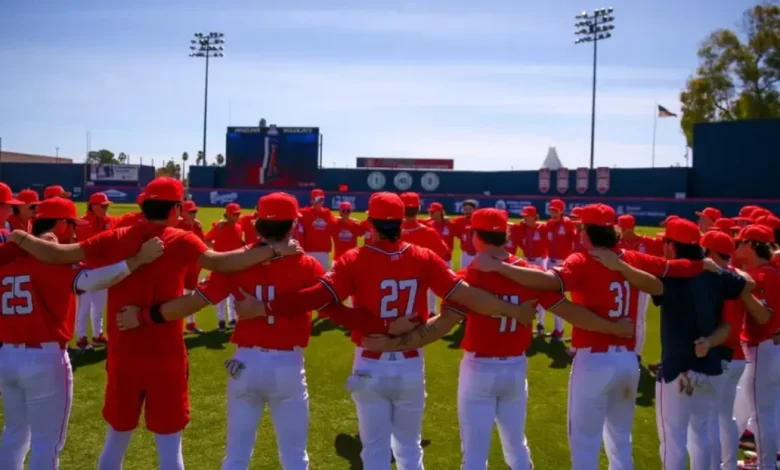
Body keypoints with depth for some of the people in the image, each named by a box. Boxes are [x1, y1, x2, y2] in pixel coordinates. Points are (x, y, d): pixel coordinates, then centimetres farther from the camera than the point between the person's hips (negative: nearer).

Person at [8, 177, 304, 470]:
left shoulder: (115, 239, 2)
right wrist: (273, 250, -23)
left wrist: (20, 238, 19)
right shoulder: (180, 241, -8)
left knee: (115, 442, 21)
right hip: (166, 357, -3)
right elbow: (220, 262, -23)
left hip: (123, 355, 4)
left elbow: (57, 254, 2)